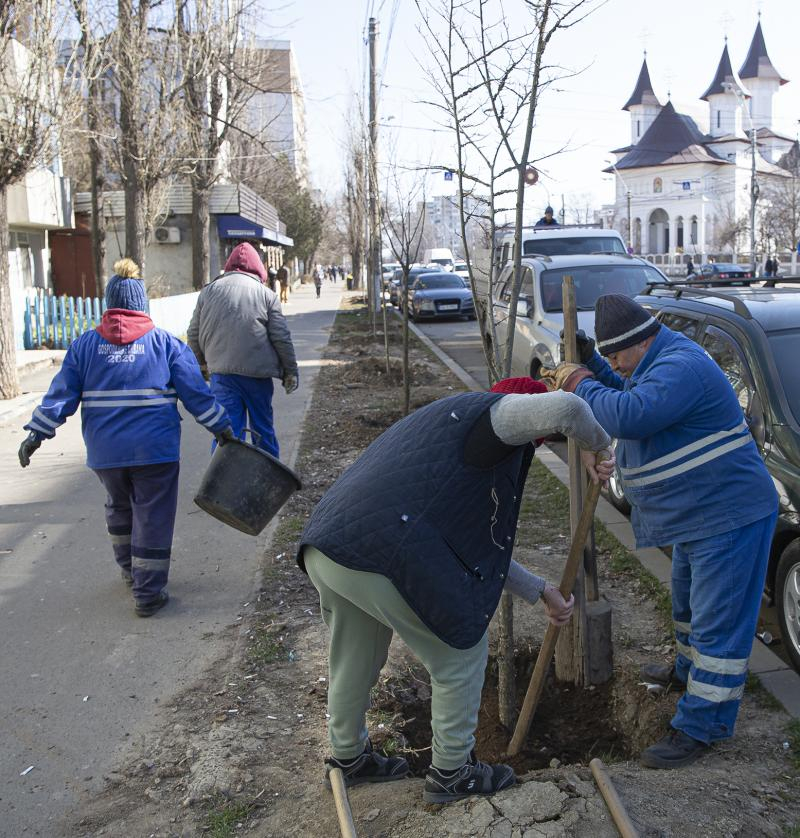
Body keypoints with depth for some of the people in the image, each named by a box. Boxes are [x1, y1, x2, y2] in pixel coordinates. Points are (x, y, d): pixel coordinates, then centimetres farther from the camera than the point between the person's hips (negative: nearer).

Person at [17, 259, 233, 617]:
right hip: (155, 449, -3)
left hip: (104, 452, 3)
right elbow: (195, 392, -2)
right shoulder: (165, 342, -1)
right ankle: (148, 594, 7)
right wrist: (221, 427, 5)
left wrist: (37, 433, 7)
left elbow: (61, 394, 1)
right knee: (152, 518, 5)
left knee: (119, 507, 25)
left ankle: (129, 569, 40)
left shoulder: (85, 344, 3)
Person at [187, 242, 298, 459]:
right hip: (258, 373, -1)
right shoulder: (266, 294, 2)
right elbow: (281, 337, -1)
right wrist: (290, 371, 7)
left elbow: (194, 334, 11)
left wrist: (202, 360, 27)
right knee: (263, 428, 13)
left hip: (222, 373, 1)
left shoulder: (209, 290, 8)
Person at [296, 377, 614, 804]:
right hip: (384, 559, -9)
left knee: (355, 658, 31)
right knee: (462, 654, 15)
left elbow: (479, 543, 31)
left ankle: (347, 757, 53)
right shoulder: (492, 412, 2)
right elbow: (562, 408, -21)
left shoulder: (449, 425, 29)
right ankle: (450, 773, 32)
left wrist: (540, 590, 33)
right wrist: (595, 443, 2)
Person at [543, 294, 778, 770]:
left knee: (718, 623, -3)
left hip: (729, 516, -11)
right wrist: (590, 362, 14)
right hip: (696, 516, 12)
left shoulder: (681, 367, -26)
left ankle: (700, 727, 3)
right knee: (690, 605, 29)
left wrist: (582, 384, -21)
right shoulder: (662, 363, 10)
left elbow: (628, 416, -37)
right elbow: (631, 392, 29)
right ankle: (690, 672, 51)